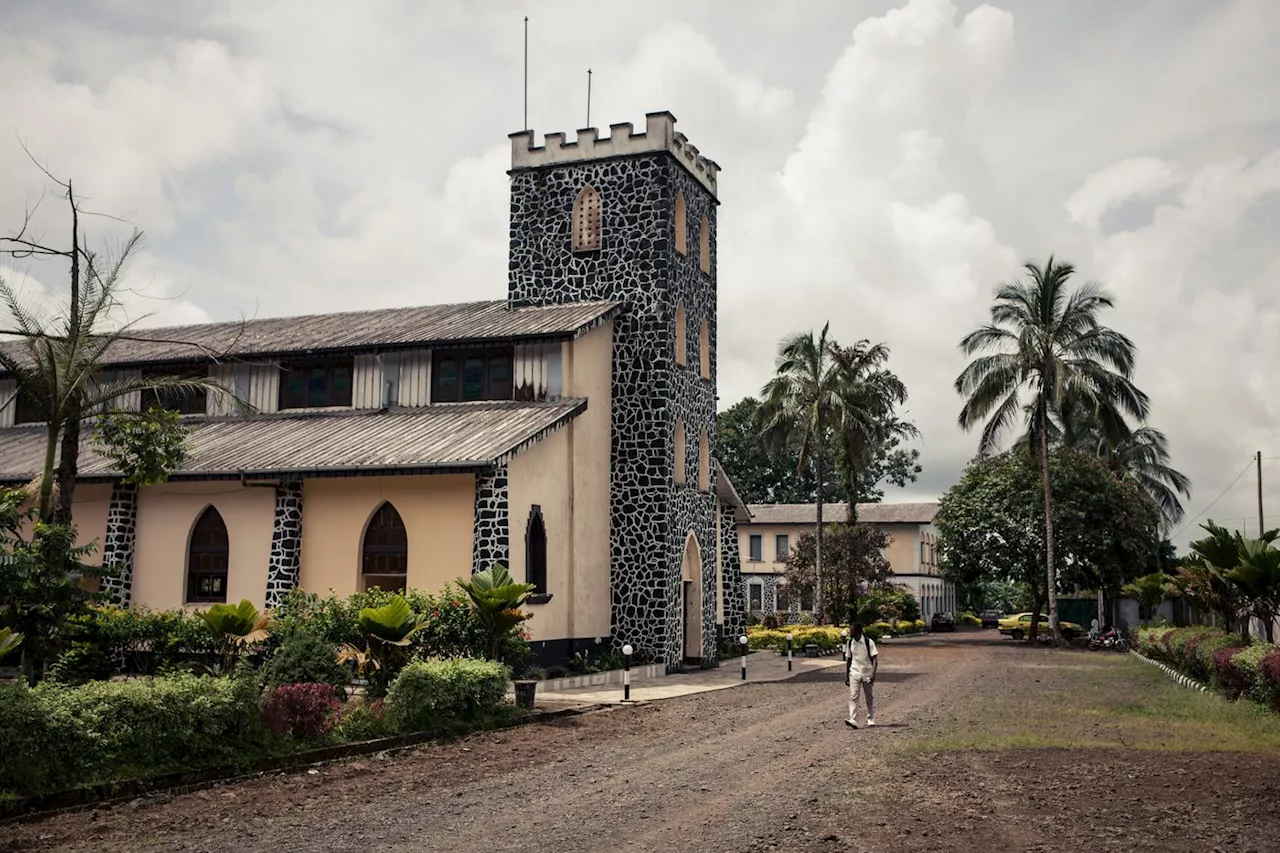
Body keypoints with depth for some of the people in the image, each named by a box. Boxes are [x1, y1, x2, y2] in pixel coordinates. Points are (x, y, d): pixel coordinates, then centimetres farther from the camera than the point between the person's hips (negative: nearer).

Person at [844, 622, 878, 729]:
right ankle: (853, 721, -17)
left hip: (867, 674, -3)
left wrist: (873, 673, -20)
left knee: (870, 698, 7)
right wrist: (846, 676, 10)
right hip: (854, 673, 3)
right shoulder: (850, 643, 5)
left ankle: (871, 720, 19)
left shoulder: (869, 642, -9)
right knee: (853, 696, -10)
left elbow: (875, 659, -9)